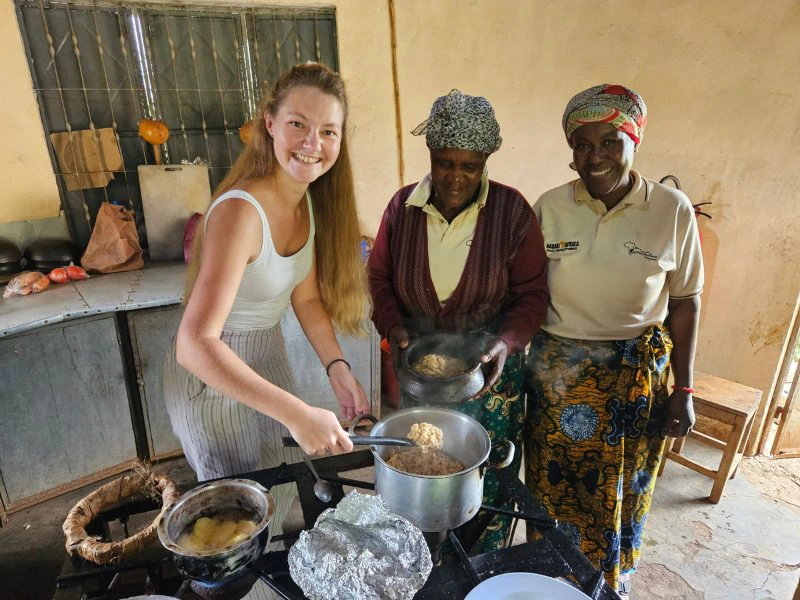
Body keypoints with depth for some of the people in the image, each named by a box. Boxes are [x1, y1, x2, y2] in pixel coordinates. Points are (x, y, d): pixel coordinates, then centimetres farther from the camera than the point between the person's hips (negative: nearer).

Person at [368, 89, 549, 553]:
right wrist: (392, 325, -11)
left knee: (488, 480, 11)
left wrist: (507, 341, -21)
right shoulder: (403, 207, -3)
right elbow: (379, 276, 6)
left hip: (489, 370, -1)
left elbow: (533, 293, -5)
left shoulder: (512, 211, -9)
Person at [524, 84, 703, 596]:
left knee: (621, 493, 17)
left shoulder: (673, 210, -7)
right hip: (558, 371, 1)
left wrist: (684, 389, -2)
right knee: (554, 488, 14)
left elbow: (685, 302, -1)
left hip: (639, 375, 0)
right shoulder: (550, 207, -5)